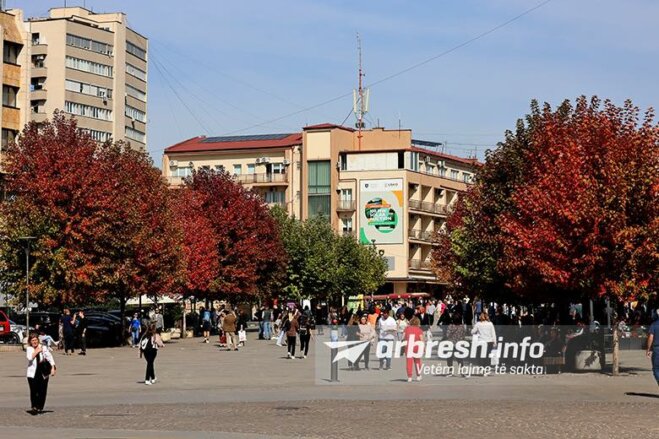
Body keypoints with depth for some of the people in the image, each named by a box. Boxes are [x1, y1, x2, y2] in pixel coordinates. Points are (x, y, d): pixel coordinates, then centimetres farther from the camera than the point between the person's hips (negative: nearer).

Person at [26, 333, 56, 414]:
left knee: (42, 391, 4)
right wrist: (37, 351, -10)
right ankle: (34, 407, -3)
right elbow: (30, 357, -13)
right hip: (32, 373, 0)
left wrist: (53, 368, -8)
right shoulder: (29, 349, 4)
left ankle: (40, 407, 16)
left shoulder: (44, 348, 2)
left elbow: (50, 357, 0)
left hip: (43, 374, 1)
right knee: (34, 390, -8)